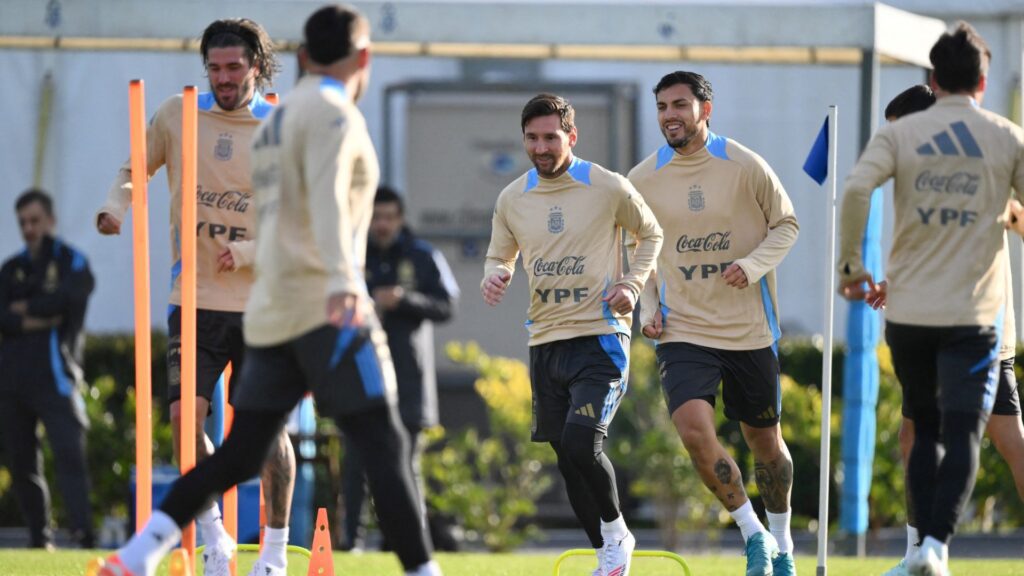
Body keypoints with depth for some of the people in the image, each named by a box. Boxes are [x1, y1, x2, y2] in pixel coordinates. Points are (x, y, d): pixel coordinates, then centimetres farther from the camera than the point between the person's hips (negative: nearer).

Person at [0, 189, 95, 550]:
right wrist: (32, 320, -10)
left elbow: (65, 299, -12)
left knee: (69, 452, -18)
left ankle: (83, 531, -28)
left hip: (53, 375, -5)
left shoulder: (72, 263, 6)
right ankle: (39, 536, 14)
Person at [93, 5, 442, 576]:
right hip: (327, 308, -8)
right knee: (385, 445, -7)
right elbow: (328, 201, -23)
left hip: (273, 312, 8)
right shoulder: (333, 113, -6)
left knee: (239, 456, 9)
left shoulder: (277, 120, 20)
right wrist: (343, 282, -38)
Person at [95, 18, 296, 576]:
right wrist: (115, 206, -2)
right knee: (185, 415, -12)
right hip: (194, 299, 2)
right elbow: (135, 169, 19)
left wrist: (247, 253, -15)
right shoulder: (176, 115, 5)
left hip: (261, 303, -1)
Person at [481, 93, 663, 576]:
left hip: (600, 336, -5)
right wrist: (494, 277, -5)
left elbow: (651, 234, 11)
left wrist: (632, 284, -5)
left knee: (582, 443, -21)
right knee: (567, 457, 6)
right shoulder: (512, 199, 6)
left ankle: (615, 530, 5)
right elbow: (500, 256, 19)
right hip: (545, 340, 5)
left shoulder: (608, 188, -5)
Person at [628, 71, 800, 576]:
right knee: (693, 428, -21)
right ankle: (752, 533, -3)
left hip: (750, 330, -1)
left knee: (764, 440, 11)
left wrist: (754, 264, -14)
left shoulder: (744, 166, -7)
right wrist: (648, 307, 2)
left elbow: (786, 224, 4)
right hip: (683, 331, 1)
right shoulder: (643, 180, 0)